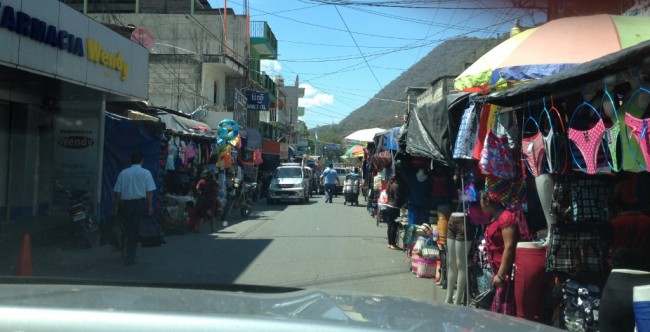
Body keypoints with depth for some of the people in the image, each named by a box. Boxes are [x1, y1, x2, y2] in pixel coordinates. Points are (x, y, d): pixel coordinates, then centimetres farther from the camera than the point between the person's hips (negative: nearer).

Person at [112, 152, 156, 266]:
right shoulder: (146, 173, 0)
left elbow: (117, 192, 4)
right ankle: (130, 257, 4)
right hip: (140, 203, -2)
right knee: (135, 231, 3)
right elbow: (149, 192, -6)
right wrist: (150, 207, -3)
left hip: (125, 204, 2)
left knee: (128, 230, 15)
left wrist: (116, 207, 9)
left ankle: (128, 252, 21)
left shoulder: (123, 173, 7)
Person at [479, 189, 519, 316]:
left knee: (506, 311, -8)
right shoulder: (494, 219, 15)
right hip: (499, 272, 10)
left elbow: (509, 247, -20)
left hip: (506, 273, -10)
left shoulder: (506, 217, -14)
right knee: (497, 310, 13)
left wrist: (500, 275, -21)